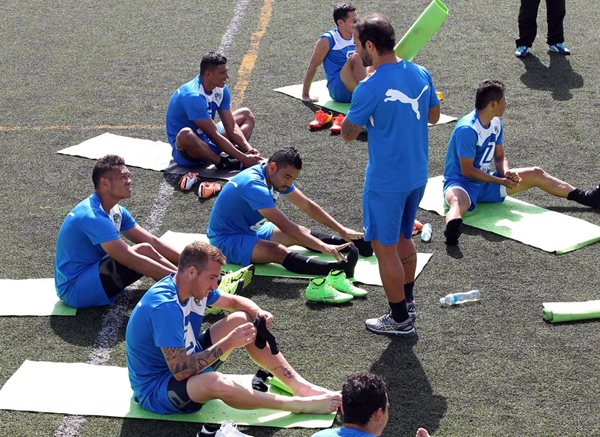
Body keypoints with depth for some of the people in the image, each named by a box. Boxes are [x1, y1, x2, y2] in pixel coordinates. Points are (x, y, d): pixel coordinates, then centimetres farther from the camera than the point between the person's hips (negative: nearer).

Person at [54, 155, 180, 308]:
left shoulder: (116, 212, 5)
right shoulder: (93, 217, -26)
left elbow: (153, 242, 6)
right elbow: (131, 260, -30)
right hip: (75, 290, -10)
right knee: (143, 251, -22)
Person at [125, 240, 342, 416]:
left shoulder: (195, 285, -5)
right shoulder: (164, 306, -32)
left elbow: (235, 301, 13)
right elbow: (180, 370, -35)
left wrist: (258, 313, -10)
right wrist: (227, 344, -31)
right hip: (155, 389, -10)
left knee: (242, 319, 1)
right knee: (217, 383, -39)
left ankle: (300, 386, -1)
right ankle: (300, 404, -23)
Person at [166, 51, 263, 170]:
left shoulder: (221, 90, -3)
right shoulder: (193, 96, -29)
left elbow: (231, 127, -2)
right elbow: (214, 135, -29)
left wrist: (249, 149, -20)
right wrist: (244, 159, -29)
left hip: (207, 141, 9)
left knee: (246, 114, 10)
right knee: (186, 134, -43)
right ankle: (223, 163, -22)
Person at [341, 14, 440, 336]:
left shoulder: (370, 88, -23)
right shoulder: (421, 74, -2)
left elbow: (348, 134, -10)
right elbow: (433, 116, 14)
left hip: (386, 182, -8)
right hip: (418, 176, 8)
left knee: (385, 248, 7)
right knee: (403, 238, 25)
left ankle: (400, 320, 16)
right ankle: (407, 301, 38)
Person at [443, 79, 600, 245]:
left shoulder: (496, 123, 3)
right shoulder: (467, 129, -25)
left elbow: (500, 157, 11)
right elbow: (467, 170, -23)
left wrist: (507, 173, -13)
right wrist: (501, 181, -18)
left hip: (485, 181, 9)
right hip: (462, 183, -9)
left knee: (535, 174, 6)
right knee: (459, 201, -45)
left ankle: (584, 196, 10)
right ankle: (452, 229, -79)